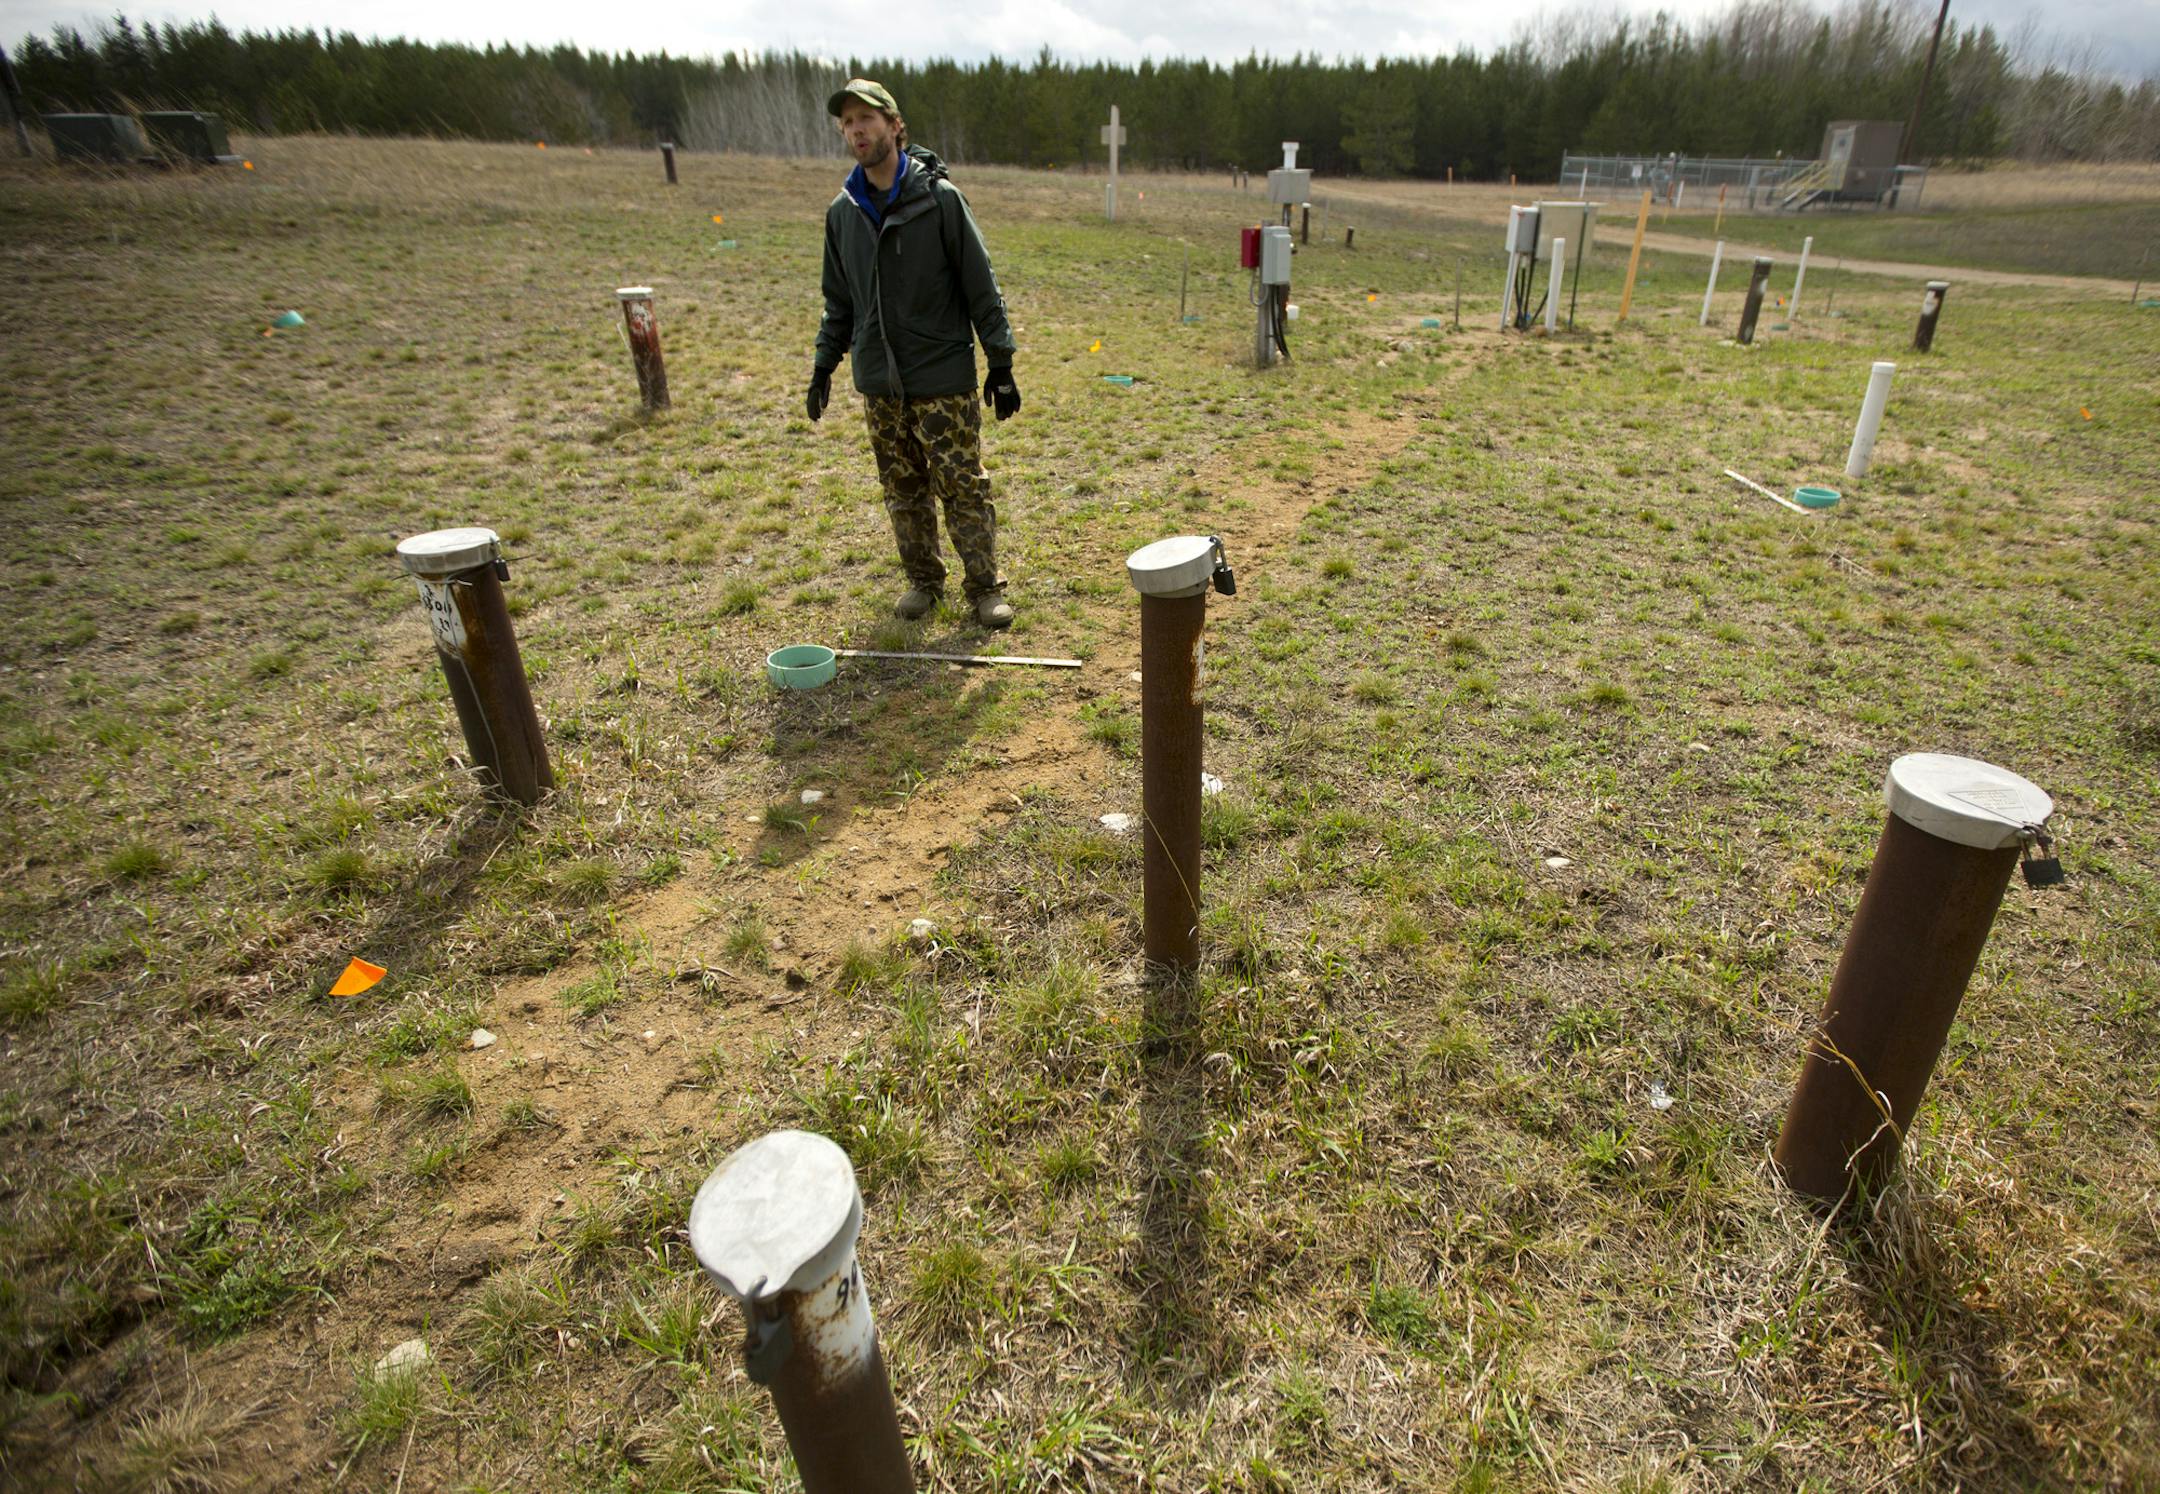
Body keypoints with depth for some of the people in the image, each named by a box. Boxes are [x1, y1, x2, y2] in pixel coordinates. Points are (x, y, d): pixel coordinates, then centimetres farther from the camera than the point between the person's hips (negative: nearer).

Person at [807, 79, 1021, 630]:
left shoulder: (939, 197, -6)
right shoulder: (843, 212, 9)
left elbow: (981, 288, -5)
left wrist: (1000, 365, -7)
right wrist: (824, 366, 14)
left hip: (943, 378, -4)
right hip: (879, 383, 5)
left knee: (964, 488, -2)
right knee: (903, 491, 9)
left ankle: (984, 588, 10)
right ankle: (923, 580, 24)